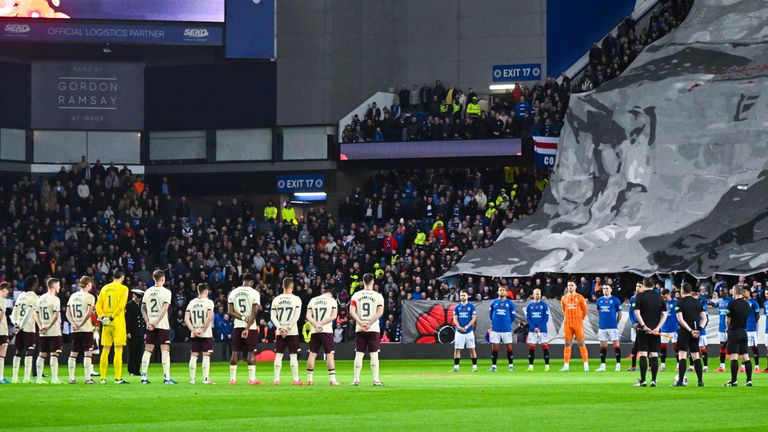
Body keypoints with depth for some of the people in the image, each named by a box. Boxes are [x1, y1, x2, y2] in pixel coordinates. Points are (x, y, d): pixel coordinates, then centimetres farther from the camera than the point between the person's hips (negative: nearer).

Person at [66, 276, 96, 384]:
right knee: (87, 353, -3)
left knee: (73, 354, 10)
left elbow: (68, 313, 6)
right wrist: (81, 324, -13)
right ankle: (88, 378, -8)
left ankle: (71, 378, 10)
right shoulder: (89, 297, -6)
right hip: (86, 329, -5)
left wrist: (73, 323, -4)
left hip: (75, 330, 5)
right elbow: (89, 313, -16)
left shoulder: (73, 296, 11)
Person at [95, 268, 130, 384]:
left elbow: (98, 305, 5)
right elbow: (121, 305, -14)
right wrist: (112, 317, -14)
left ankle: (103, 378, 9)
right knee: (118, 350, -4)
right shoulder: (123, 288, -3)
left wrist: (102, 317, -4)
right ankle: (118, 378, -8)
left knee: (105, 350, 8)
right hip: (118, 322, -5)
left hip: (106, 323, 5)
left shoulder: (105, 288, 11)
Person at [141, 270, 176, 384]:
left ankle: (143, 377, 6)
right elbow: (164, 309, -15)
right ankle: (166, 377, -9)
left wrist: (148, 322, 2)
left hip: (150, 326, 4)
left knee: (147, 351, 8)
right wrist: (157, 322, -14)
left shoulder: (148, 292, 8)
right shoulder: (166, 292, -7)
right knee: (165, 351, -3)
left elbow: (143, 309, 7)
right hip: (163, 325, -4)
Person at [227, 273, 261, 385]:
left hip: (237, 326, 3)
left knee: (235, 352, 5)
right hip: (251, 326, -3)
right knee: (250, 352, -1)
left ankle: (232, 378, 5)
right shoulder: (254, 293, -6)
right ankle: (252, 379, -3)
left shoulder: (233, 292, 6)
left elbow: (230, 311, -1)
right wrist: (248, 328, -13)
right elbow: (254, 312, -12)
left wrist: (243, 318, -7)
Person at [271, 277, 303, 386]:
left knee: (278, 355, 6)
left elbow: (272, 317, -1)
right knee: (293, 356, 1)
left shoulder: (276, 300, 3)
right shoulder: (296, 299, -5)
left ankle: (276, 379, 3)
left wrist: (280, 328, -5)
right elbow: (296, 317, -11)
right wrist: (288, 328, -8)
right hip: (293, 332, -2)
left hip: (279, 332, 2)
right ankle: (296, 379, 1)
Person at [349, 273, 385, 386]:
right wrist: (370, 323, -12)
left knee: (359, 354, 4)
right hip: (374, 329, -1)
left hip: (359, 329, 1)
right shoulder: (378, 296, -1)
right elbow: (380, 312, -11)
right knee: (374, 354, 1)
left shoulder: (356, 296, 3)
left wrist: (361, 323, -10)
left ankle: (356, 379, 1)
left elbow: (352, 311, -7)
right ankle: (376, 379, -4)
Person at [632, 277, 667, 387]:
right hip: (655, 331, 3)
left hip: (643, 330, -3)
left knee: (643, 354, -2)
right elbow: (664, 314, 3)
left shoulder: (640, 296, -3)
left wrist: (644, 326, -14)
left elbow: (637, 313, -12)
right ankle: (653, 380, 3)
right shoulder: (659, 297, 7)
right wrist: (658, 327, -3)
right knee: (654, 355, 5)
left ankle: (642, 381, -6)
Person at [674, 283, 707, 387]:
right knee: (696, 356, 11)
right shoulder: (698, 302, 9)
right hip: (696, 332, 5)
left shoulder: (680, 302, -6)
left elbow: (680, 320, -14)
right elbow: (704, 318, 7)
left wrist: (690, 330, -15)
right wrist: (699, 329, 0)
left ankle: (681, 380, -9)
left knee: (682, 355, -3)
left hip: (684, 331, -5)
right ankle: (700, 381, 8)